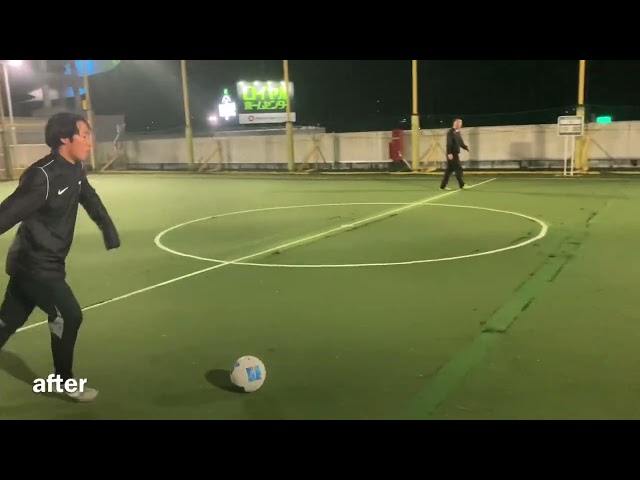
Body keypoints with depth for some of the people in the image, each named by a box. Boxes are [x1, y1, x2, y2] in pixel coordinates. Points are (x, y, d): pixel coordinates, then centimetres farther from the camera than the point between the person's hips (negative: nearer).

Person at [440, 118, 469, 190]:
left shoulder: (457, 132, 16)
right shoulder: (450, 132, -12)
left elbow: (461, 142, 20)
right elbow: (449, 143, -20)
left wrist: (466, 147, 5)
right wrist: (449, 153, -25)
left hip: (456, 153, 9)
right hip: (452, 154, -9)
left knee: (449, 170, 9)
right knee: (458, 168, -5)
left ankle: (443, 186, 12)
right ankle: (462, 185, 4)